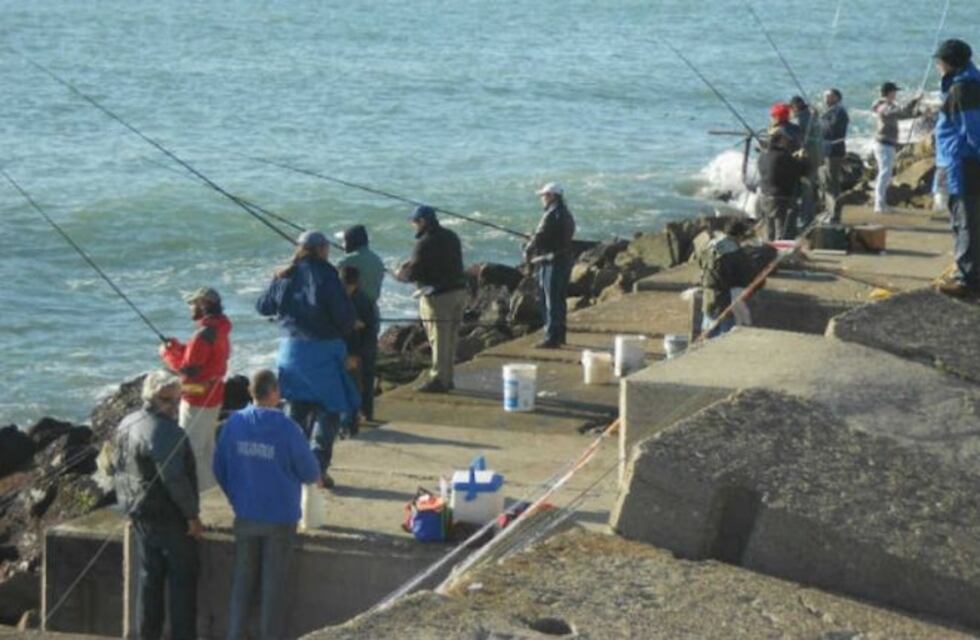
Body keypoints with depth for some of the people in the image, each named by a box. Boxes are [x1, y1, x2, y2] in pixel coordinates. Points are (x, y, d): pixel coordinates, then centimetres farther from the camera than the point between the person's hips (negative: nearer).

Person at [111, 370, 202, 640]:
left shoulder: (126, 425, 9)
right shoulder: (165, 432, -21)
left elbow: (118, 469, 17)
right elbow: (175, 479, -24)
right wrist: (192, 515, -16)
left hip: (139, 515, 9)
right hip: (169, 516, -9)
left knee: (149, 576, 16)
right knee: (182, 577, 1)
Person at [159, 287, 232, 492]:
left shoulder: (204, 334, -25)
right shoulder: (220, 330, 6)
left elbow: (187, 368, -22)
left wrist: (167, 352, -8)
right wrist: (177, 346, 7)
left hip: (197, 399, -10)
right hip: (212, 396, 10)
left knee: (191, 447, -1)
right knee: (206, 445, 21)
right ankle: (209, 482, 30)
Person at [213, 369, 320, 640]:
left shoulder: (234, 423, -6)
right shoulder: (286, 428, -17)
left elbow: (220, 469, 3)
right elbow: (310, 472, -9)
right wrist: (312, 476, 16)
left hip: (245, 516, 3)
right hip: (280, 517, -3)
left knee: (242, 579, 13)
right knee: (273, 582, 7)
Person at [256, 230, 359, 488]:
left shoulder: (284, 277, 5)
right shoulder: (325, 274, -10)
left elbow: (263, 306, 17)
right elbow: (343, 312, -14)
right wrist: (347, 328, 7)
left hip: (291, 348, 5)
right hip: (323, 349, -5)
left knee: (298, 408, 18)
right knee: (329, 409, 2)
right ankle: (318, 466, -7)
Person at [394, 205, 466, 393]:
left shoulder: (426, 242, -16)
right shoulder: (451, 237, 12)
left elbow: (414, 272, -15)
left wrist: (401, 275, 7)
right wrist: (412, 263, 20)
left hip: (439, 295, -8)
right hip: (459, 291, 8)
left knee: (439, 338, -3)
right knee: (451, 338, 14)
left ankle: (438, 379, 0)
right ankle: (446, 377, 21)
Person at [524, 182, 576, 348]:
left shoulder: (552, 215, -17)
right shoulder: (567, 215, 14)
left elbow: (539, 237, -18)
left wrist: (527, 252, -2)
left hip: (551, 262, -10)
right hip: (565, 260, 10)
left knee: (551, 302, -7)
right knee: (560, 299, 17)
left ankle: (551, 338, -7)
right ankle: (560, 335, 25)